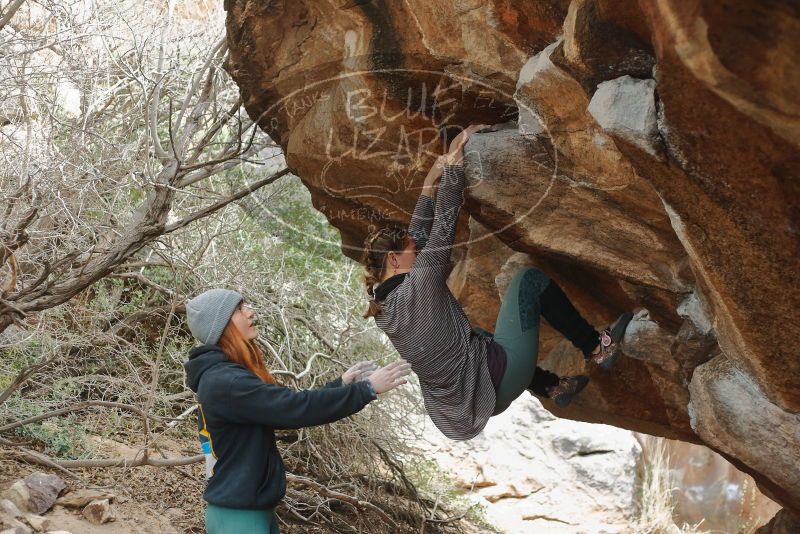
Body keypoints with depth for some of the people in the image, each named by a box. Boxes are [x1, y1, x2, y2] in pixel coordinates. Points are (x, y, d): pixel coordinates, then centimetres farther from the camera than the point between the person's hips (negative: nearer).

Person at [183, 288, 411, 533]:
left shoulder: (231, 375, 10)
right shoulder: (224, 382, -22)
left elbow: (286, 403, 14)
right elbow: (296, 408, -25)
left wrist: (341, 384, 12)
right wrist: (367, 389, -20)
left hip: (257, 510, 10)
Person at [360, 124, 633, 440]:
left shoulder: (381, 307, 5)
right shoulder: (418, 287, -20)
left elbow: (418, 236, 13)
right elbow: (443, 225, -15)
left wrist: (430, 183, 15)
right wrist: (455, 157, -11)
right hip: (496, 383, -8)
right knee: (529, 279, 2)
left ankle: (553, 387, 39)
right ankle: (598, 349, 11)